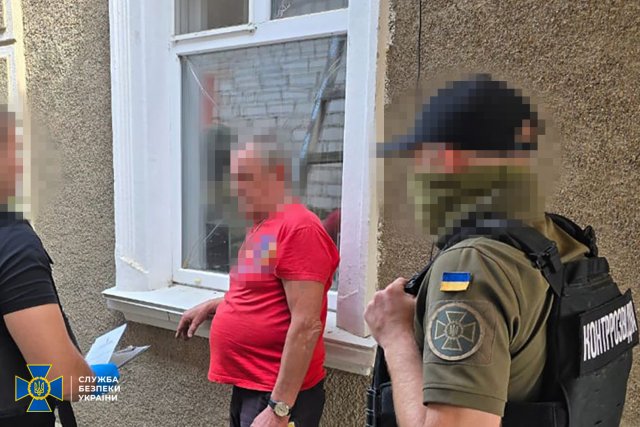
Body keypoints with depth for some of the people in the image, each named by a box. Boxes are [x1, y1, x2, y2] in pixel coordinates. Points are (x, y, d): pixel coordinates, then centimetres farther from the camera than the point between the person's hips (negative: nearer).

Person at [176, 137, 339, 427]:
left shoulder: (298, 228, -20)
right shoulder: (262, 229, 10)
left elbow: (307, 325, -24)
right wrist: (212, 306, 13)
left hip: (278, 395, -9)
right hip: (247, 387, 9)